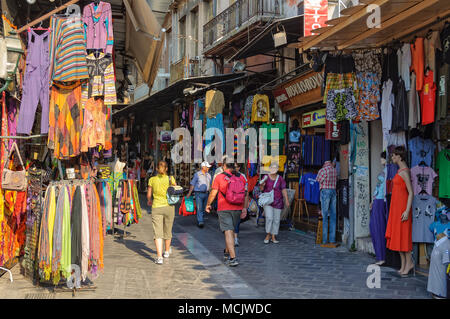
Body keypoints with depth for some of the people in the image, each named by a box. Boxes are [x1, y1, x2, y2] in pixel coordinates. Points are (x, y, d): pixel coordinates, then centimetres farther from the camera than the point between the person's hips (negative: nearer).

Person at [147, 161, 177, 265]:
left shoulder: (152, 180, -1)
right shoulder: (170, 179, -4)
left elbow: (149, 195, 6)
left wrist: (149, 201, 27)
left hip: (156, 207, -1)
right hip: (169, 207, 1)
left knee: (157, 233, -3)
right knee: (167, 230, 19)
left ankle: (159, 257, -16)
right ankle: (167, 251, 40)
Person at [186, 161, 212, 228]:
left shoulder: (208, 175, 11)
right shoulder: (197, 174, -3)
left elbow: (210, 185, 17)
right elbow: (192, 184, -3)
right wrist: (189, 193, -7)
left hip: (206, 194, 5)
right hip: (199, 193, -5)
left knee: (203, 209, 8)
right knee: (199, 208, -11)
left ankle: (199, 222, 20)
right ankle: (200, 222, -15)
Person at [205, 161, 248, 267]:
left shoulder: (219, 177, -7)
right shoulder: (241, 177, 4)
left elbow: (213, 193, -4)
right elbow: (246, 194, 0)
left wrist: (208, 204, 10)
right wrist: (245, 208, 0)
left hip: (224, 209, -4)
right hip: (237, 209, 4)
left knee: (228, 232, -6)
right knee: (231, 230, 21)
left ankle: (233, 258, -15)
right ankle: (227, 252, 37)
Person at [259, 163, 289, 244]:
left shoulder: (280, 179, 3)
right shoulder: (266, 177, 1)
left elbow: (284, 190, 2)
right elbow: (261, 189, 3)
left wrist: (286, 200, -6)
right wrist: (262, 185, -19)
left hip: (278, 202, 2)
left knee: (276, 220, 3)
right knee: (269, 218, -13)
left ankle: (273, 237, 13)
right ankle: (268, 235, 3)